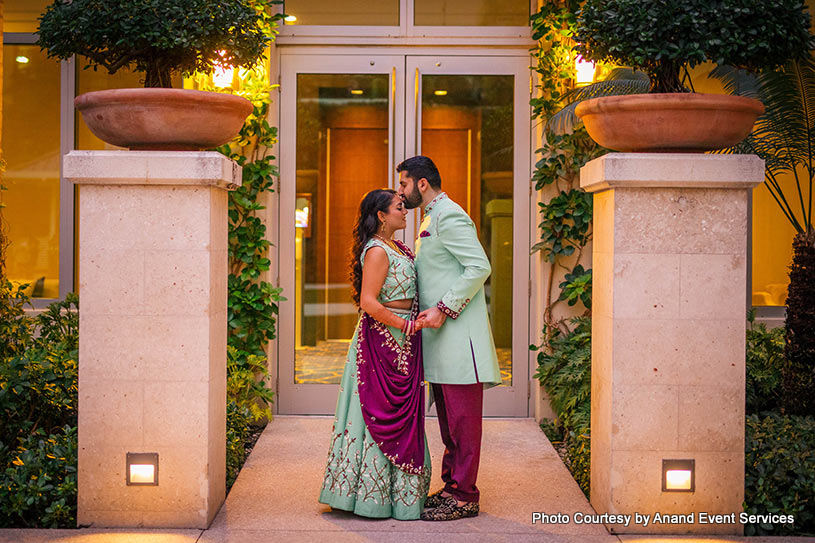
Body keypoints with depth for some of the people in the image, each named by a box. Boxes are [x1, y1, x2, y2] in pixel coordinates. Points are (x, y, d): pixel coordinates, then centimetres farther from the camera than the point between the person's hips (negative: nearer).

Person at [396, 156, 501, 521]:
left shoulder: (450, 216, -11)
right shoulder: (431, 219, 21)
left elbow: (479, 267, -19)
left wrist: (443, 309, -20)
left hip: (458, 333, -10)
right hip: (440, 335, 10)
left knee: (462, 417, -6)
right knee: (447, 417, 13)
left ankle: (464, 496, -1)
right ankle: (452, 486, 21)